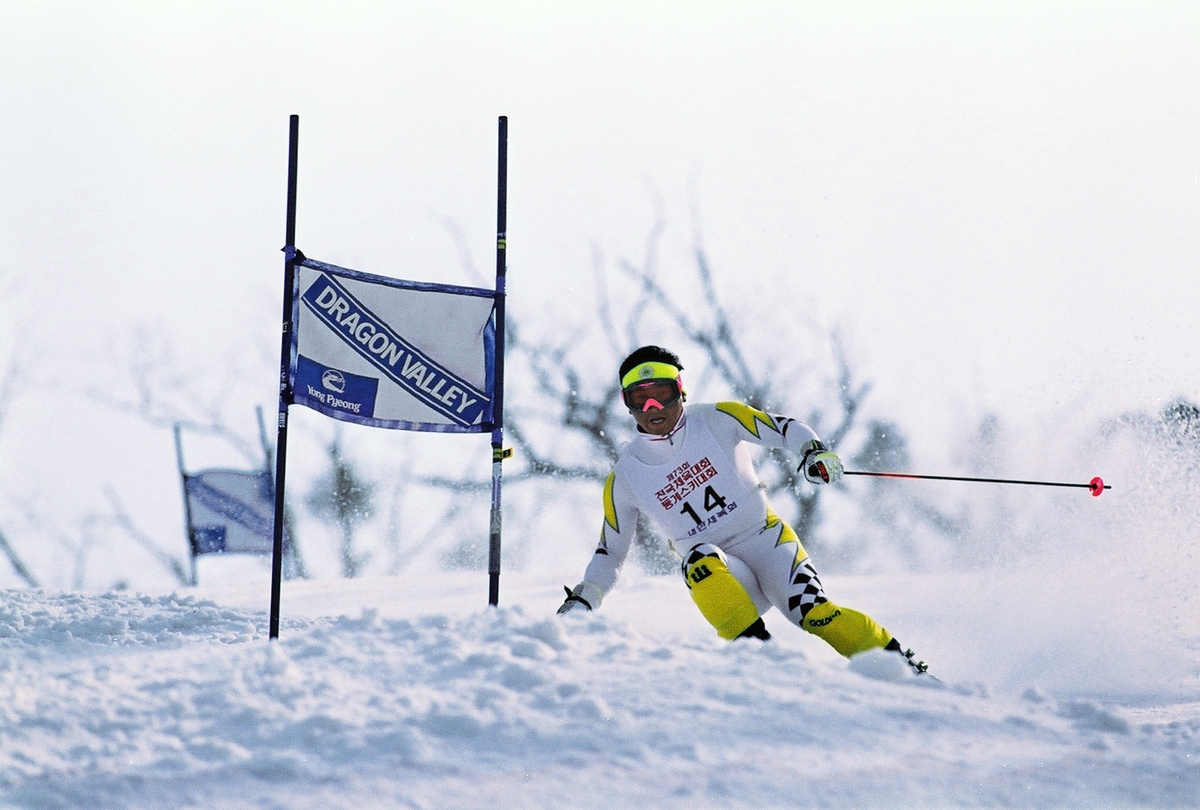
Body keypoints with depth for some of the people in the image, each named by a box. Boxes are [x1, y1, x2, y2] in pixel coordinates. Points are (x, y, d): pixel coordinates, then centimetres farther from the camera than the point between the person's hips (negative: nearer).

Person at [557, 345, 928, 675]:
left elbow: (785, 428, -3)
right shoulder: (625, 478, 1)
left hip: (768, 541, -1)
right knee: (699, 559, -34)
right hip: (723, 578, 1)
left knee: (812, 613, -26)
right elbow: (609, 553, 10)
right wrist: (582, 601, -4)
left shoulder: (716, 421, -4)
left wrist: (814, 451, -24)